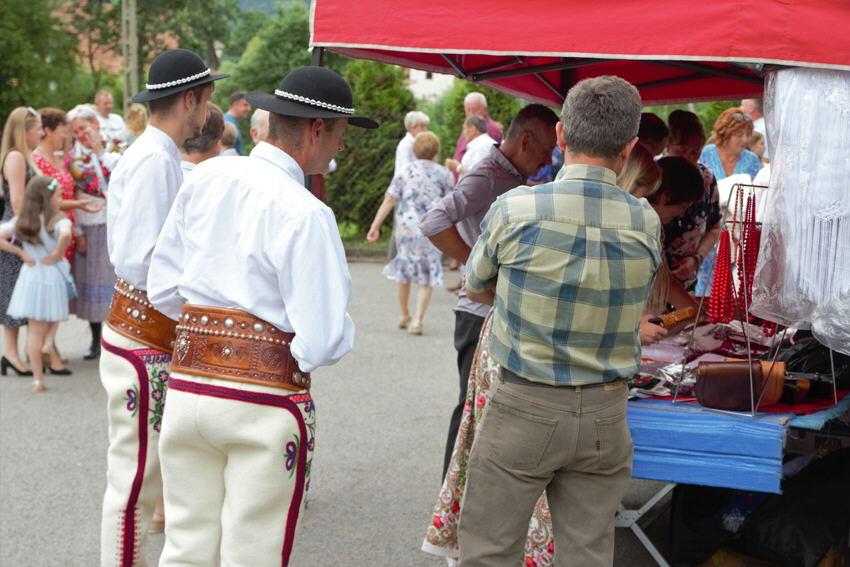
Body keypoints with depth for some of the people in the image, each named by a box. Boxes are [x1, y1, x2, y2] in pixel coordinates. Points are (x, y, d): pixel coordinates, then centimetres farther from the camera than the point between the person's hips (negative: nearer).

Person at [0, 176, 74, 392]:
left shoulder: (20, 221, 2)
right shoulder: (58, 221, -13)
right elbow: (65, 235, -35)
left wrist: (21, 253, 0)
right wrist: (58, 254, -19)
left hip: (29, 279, 4)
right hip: (51, 279, -3)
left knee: (34, 330, 10)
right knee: (41, 330, 9)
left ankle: (38, 378, 11)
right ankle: (38, 378, 15)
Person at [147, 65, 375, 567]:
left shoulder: (206, 178, 3)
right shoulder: (306, 214, -17)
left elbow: (163, 289, 11)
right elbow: (323, 343, -18)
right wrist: (340, 330, 3)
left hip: (188, 388, 6)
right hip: (265, 406, -6)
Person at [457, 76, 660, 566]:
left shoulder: (515, 209, -11)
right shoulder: (647, 223, -6)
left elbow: (476, 286, 5)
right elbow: (638, 303, 8)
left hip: (524, 410, -3)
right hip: (605, 417, 3)